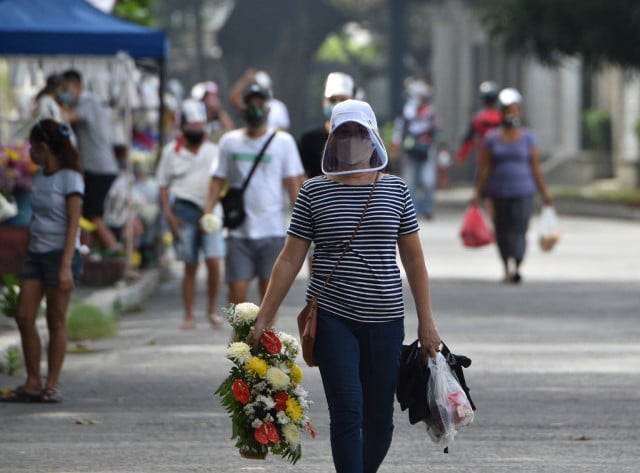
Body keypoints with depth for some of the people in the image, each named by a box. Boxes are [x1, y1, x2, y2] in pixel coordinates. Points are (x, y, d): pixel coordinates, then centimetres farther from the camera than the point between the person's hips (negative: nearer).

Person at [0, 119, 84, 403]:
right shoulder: (40, 177, 13)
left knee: (55, 321, -2)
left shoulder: (70, 178, -8)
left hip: (60, 253, -7)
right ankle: (32, 383, 5)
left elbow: (73, 225, -12)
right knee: (24, 317, 0)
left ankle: (52, 386, 2)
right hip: (36, 253, 7)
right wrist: (30, 254, 16)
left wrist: (66, 266, -18)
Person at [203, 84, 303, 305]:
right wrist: (207, 211, -3)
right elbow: (218, 179, 10)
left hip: (272, 230, -1)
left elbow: (293, 182, 1)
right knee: (237, 290, -4)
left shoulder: (283, 141, 4)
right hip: (239, 231, 1)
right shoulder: (229, 141, 9)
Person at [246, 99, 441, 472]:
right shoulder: (314, 192, 2)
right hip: (333, 319, -2)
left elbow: (414, 258, 8)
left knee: (380, 418, 6)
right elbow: (290, 260, 3)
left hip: (385, 319, 2)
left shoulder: (395, 190, 6)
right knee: (347, 412, -13)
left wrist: (427, 320, 4)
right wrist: (263, 319, -1)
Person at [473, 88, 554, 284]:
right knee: (502, 230, 5)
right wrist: (478, 192, 1)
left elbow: (535, 167, 8)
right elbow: (485, 168, 6)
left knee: (519, 229, -13)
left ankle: (516, 268, -24)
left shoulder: (527, 137, 7)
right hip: (499, 192, 1)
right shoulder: (492, 139, 7)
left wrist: (544, 193, 7)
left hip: (523, 192, -1)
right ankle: (507, 268, 19)